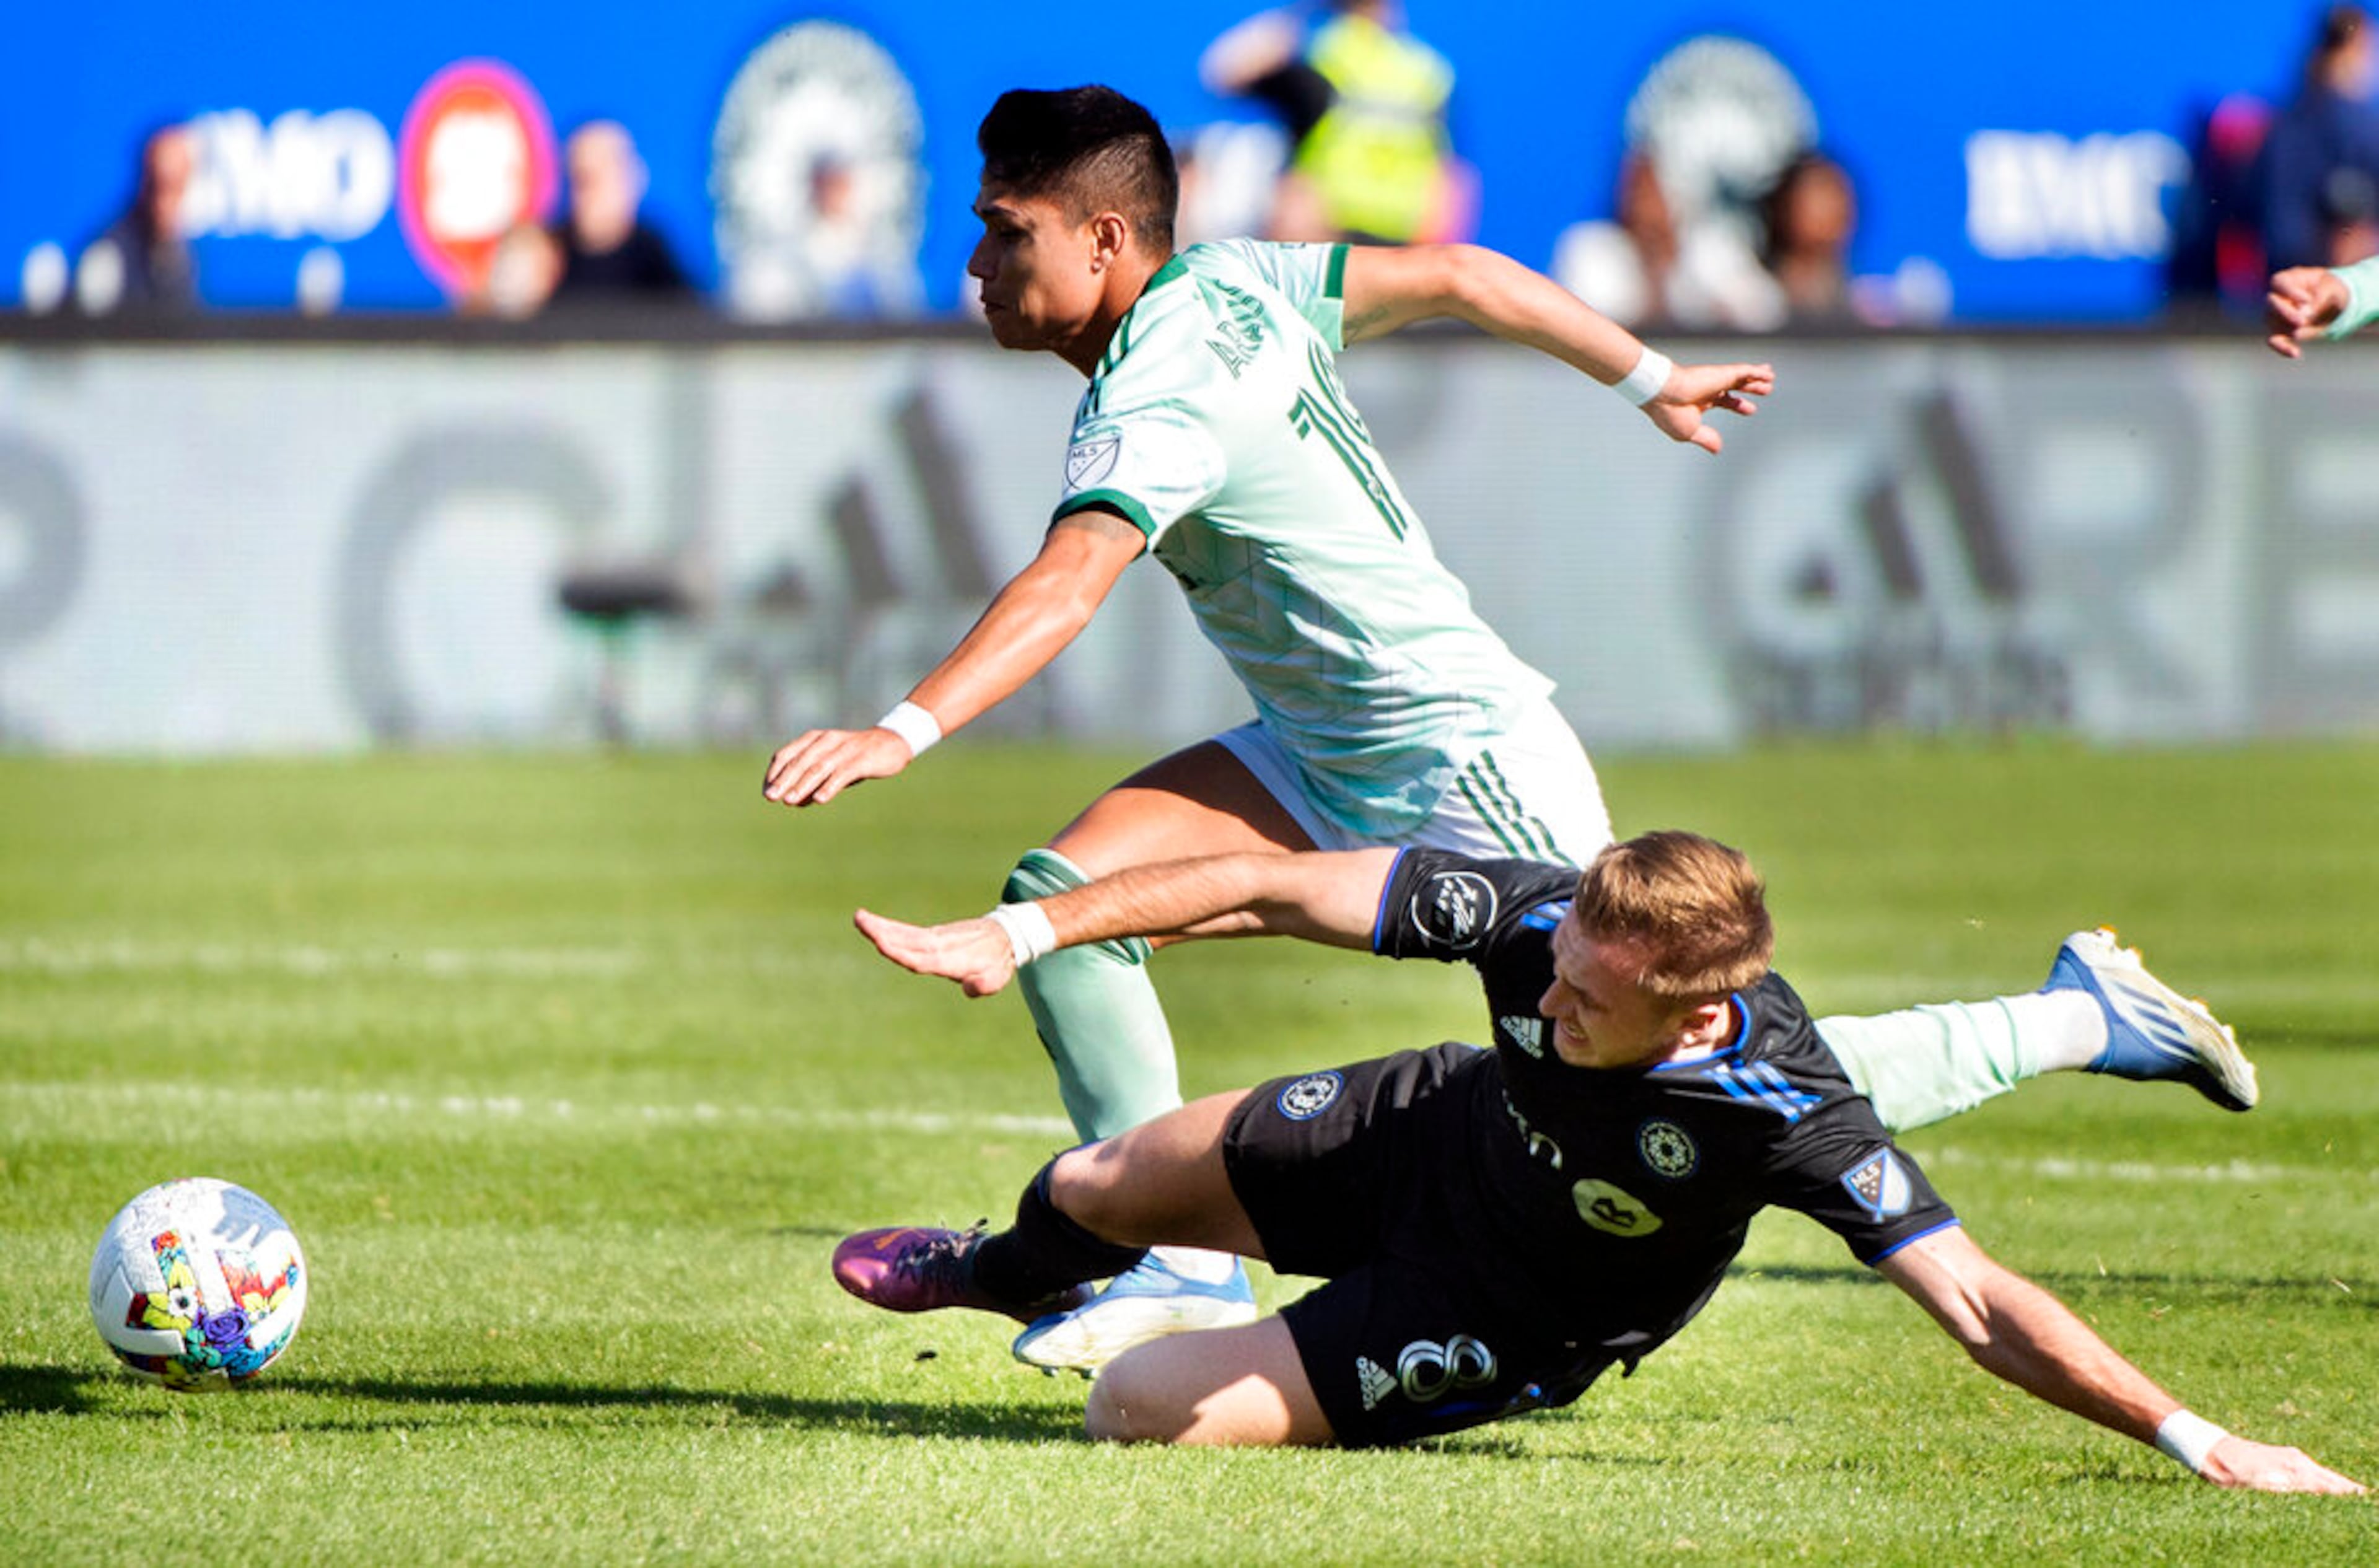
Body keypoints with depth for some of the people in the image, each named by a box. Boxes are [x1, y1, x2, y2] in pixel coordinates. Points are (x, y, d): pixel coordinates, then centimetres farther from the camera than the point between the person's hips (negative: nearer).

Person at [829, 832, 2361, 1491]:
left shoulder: (1789, 1121, -42)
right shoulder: (1560, 926, -33)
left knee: (1147, 1407, -14)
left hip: (1515, 1323, -4)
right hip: (1438, 1132, 4)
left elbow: (1979, 1304, -41)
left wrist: (2198, 1438, -47)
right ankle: (996, 1273, 61)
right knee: (1098, 1188, 21)